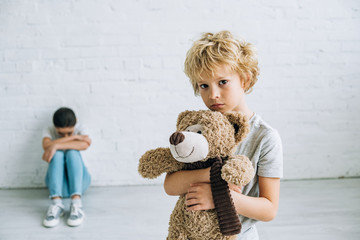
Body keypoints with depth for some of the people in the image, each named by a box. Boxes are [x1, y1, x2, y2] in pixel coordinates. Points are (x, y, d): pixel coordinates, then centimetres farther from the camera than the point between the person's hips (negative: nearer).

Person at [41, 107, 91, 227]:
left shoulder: (79, 129, 1)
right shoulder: (49, 131, 2)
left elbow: (85, 145, -23)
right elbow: (46, 145, -22)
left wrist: (56, 145, -30)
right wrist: (74, 137, -21)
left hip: (79, 181, 0)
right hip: (57, 181, 0)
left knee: (72, 152, -27)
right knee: (57, 153, -27)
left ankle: (76, 204, -46)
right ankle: (56, 203, -44)